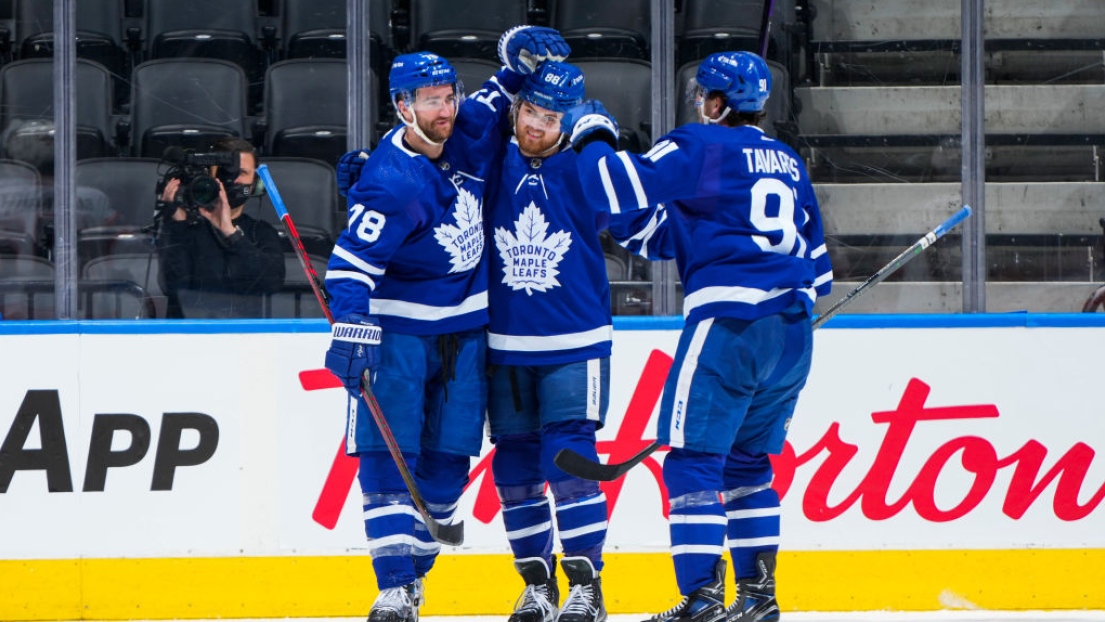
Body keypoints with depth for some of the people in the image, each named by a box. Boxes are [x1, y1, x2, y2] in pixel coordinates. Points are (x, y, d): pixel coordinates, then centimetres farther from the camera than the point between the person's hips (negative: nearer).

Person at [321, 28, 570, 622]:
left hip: (465, 329, 6)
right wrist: (350, 330, -37)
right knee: (388, 457, -11)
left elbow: (500, 96, 16)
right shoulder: (391, 183, -23)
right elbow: (353, 261, -26)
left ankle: (413, 573, 14)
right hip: (398, 329, -6)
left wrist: (522, 55, -5)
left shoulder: (467, 134, -3)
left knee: (447, 463, 5)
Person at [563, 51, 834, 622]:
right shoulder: (788, 163, 20)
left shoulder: (699, 146, -3)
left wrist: (592, 139, 6)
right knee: (746, 461, 17)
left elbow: (627, 192, -10)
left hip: (728, 320, -8)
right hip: (793, 328, 8)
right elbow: (815, 262, 25)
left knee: (695, 457, -6)